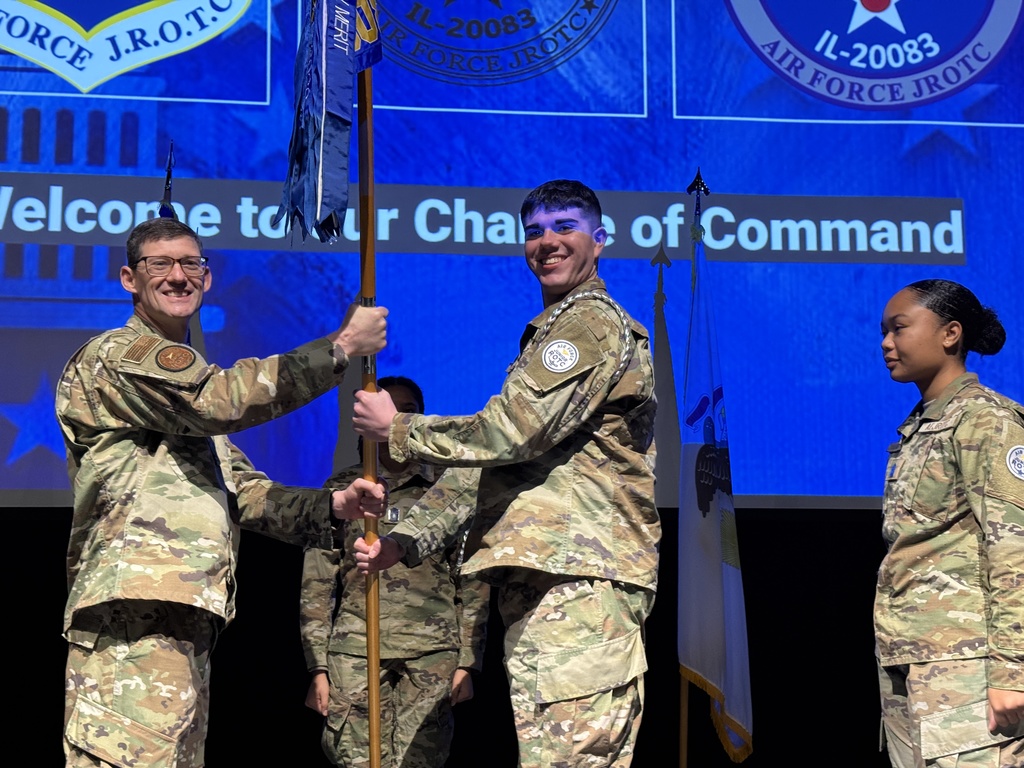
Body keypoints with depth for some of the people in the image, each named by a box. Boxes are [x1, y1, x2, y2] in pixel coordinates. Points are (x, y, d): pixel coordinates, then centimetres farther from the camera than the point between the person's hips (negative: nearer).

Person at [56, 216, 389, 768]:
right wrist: (340, 345, -11)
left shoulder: (188, 390, 31)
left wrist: (330, 506, 7)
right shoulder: (118, 354, 0)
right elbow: (222, 398, -16)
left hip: (182, 612, 10)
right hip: (135, 604, -10)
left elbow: (243, 491, 25)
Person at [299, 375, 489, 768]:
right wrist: (318, 667, 3)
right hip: (356, 651, 1)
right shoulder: (342, 489, 14)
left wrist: (467, 662, 2)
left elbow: (473, 583, 10)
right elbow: (317, 583, 11)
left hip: (433, 653, 0)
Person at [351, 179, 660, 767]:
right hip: (543, 577, 10)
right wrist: (405, 541, 17)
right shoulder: (550, 336, 29)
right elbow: (489, 458, 26)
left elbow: (512, 431, -14)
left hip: (578, 580, -10)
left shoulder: (595, 322, -4)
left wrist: (398, 430, -2)